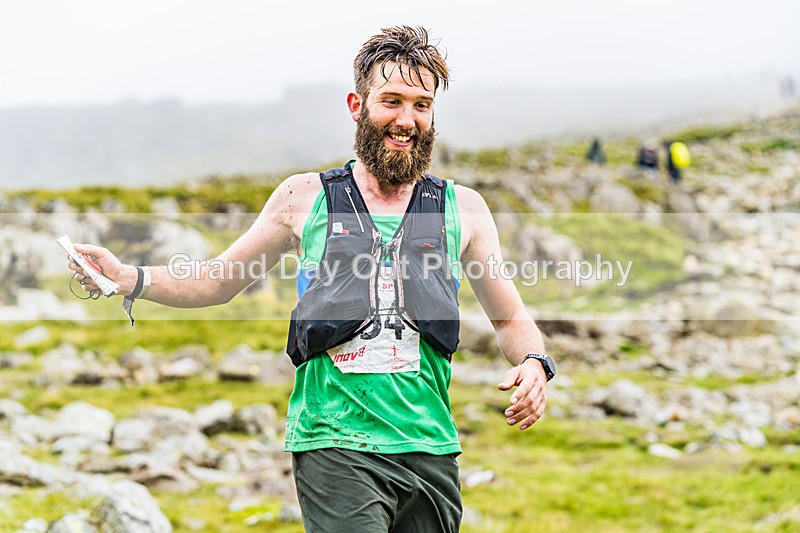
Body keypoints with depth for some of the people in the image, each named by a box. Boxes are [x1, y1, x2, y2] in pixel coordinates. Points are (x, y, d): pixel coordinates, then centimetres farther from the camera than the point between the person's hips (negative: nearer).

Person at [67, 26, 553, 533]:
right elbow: (218, 281, 17)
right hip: (335, 447, -2)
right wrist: (127, 277, 2)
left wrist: (533, 364, -6)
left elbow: (511, 319, 16)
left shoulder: (463, 208, 10)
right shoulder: (304, 198, 8)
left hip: (430, 452, 3)